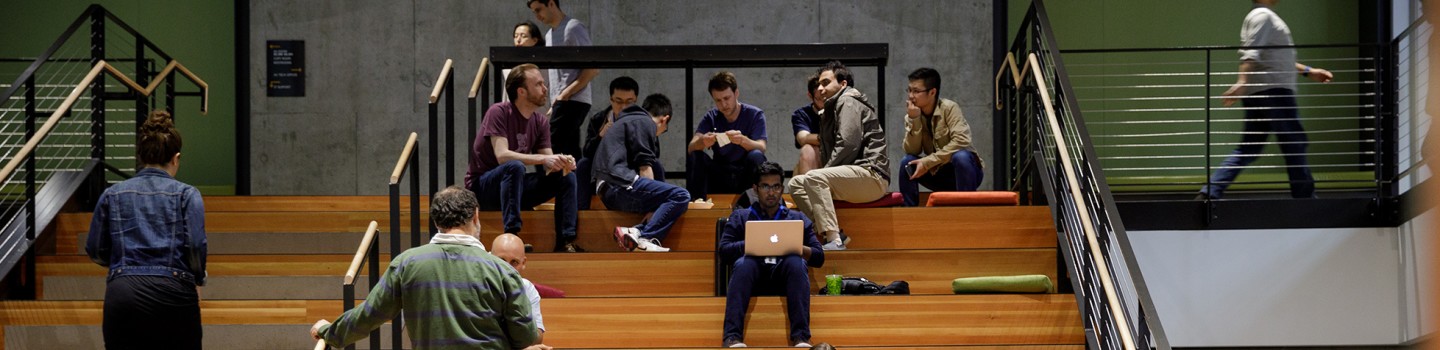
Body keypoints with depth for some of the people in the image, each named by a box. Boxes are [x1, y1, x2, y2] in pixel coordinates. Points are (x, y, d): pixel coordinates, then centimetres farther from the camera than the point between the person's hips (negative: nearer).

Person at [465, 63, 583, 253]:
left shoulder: (540, 122, 3)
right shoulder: (498, 112, -16)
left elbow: (548, 168, -2)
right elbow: (502, 155, -28)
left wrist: (562, 163, -26)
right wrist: (543, 159, -35)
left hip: (515, 188, 7)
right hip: (482, 187, -7)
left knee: (567, 177, -8)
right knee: (515, 166, -36)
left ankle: (565, 242, -13)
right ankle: (511, 236, -38)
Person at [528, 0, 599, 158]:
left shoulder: (573, 29, -7)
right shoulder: (550, 34, 20)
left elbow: (593, 69, -13)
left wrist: (565, 94, -15)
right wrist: (555, 103, 12)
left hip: (572, 102, -9)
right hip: (561, 103, 9)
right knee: (570, 154, 6)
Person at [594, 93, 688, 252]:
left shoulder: (626, 120, 32)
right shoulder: (645, 122, 2)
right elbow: (644, 166, -8)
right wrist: (652, 196, -3)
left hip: (607, 191, 10)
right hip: (620, 185, -10)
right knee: (681, 196, -13)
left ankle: (637, 231, -15)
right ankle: (643, 238, -23)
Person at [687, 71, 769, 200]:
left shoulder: (755, 114, -2)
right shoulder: (711, 118, 4)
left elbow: (761, 148, -16)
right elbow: (691, 148, -10)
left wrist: (743, 140, -40)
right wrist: (702, 142, -36)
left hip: (745, 177, -2)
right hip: (719, 178, 2)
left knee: (756, 156, -32)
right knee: (694, 156, -21)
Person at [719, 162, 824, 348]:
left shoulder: (798, 218, 26)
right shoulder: (740, 217, 24)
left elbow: (818, 257, 15)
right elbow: (724, 250, 8)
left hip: (784, 271, 1)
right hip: (754, 271, -1)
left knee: (796, 262, -35)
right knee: (744, 263, -36)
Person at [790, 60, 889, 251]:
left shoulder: (848, 101, -3)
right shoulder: (832, 108, 28)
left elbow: (848, 144, -17)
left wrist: (826, 171, -12)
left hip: (872, 174, -11)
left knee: (813, 178, -29)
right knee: (796, 183, 6)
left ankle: (835, 241, -37)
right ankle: (836, 234, -6)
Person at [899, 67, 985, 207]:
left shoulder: (949, 108, -16)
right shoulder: (912, 115, -3)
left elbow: (961, 141, -29)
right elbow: (912, 151, -12)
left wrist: (928, 162, -30)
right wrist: (914, 120, -24)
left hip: (964, 171, -4)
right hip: (939, 174, 4)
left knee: (960, 156, -34)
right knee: (907, 162, -17)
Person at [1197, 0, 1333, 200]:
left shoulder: (1267, 17, 24)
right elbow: (1250, 53, -20)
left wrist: (1308, 71, 34)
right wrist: (1242, 81, -31)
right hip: (1273, 91, -10)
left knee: (1248, 150, 5)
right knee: (1294, 143, -2)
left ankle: (1210, 192, -2)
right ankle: (1304, 196, 3)